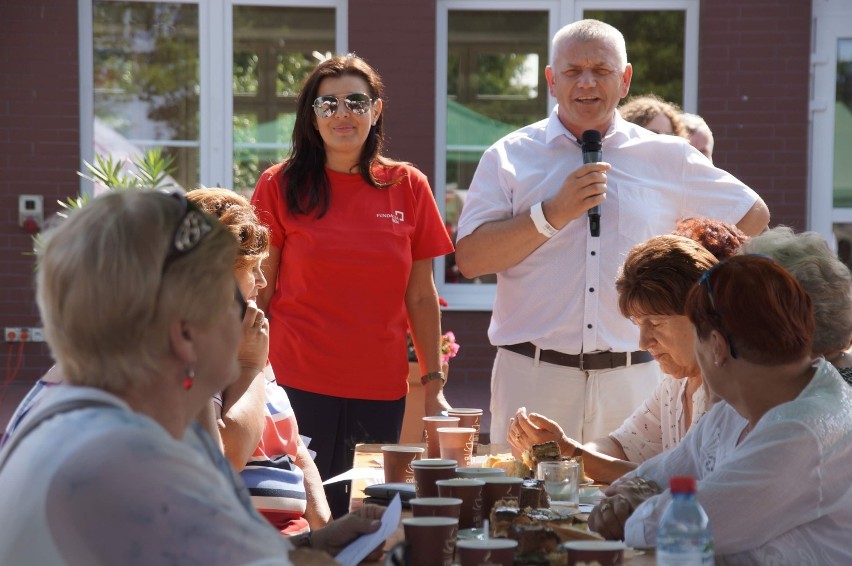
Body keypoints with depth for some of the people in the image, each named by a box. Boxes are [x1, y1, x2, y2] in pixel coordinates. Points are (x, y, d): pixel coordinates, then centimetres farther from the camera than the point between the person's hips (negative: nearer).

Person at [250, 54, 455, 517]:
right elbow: (257, 292, 3)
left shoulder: (408, 187, 7)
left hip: (381, 391, 2)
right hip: (299, 386, -2)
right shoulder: (281, 185, 1)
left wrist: (433, 384, 7)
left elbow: (421, 296, 10)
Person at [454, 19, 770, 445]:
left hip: (633, 379, 1)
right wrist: (554, 213, -12)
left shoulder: (666, 158, 9)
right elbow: (470, 258, -5)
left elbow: (753, 215, 20)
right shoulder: (510, 157, 5)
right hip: (533, 378, -1)